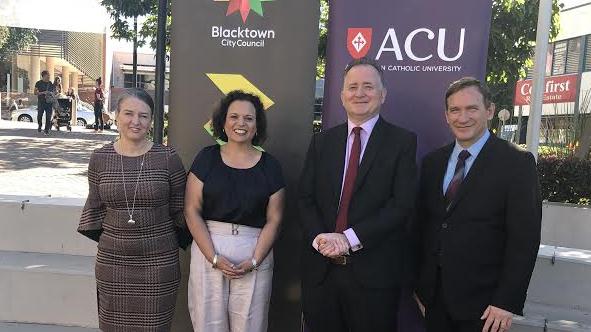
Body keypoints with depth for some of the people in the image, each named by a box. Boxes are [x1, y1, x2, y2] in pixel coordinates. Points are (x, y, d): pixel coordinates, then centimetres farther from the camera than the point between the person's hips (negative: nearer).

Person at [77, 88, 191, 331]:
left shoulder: (168, 157, -6)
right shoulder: (99, 158, 0)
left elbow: (180, 208, 1)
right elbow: (95, 207, 11)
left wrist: (180, 242, 3)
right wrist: (105, 239, 10)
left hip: (159, 261, -2)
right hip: (112, 261, 2)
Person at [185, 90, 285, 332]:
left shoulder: (270, 166, 4)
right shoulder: (207, 158, 2)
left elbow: (273, 219, 2)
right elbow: (192, 211, -2)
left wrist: (254, 261, -9)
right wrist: (214, 257, -10)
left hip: (255, 254, 1)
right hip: (208, 249, 0)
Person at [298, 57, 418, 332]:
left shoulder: (403, 142, -1)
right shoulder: (322, 141, 10)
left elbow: (402, 204, -10)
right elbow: (305, 198, 6)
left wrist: (349, 239, -15)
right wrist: (319, 238, -12)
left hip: (374, 272, -3)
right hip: (320, 268, 3)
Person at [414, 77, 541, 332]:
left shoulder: (517, 163, -9)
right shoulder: (432, 162, 6)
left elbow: (524, 238, -12)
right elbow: (422, 225, 8)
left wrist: (507, 302, -15)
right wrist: (419, 283, 6)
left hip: (482, 301, -4)